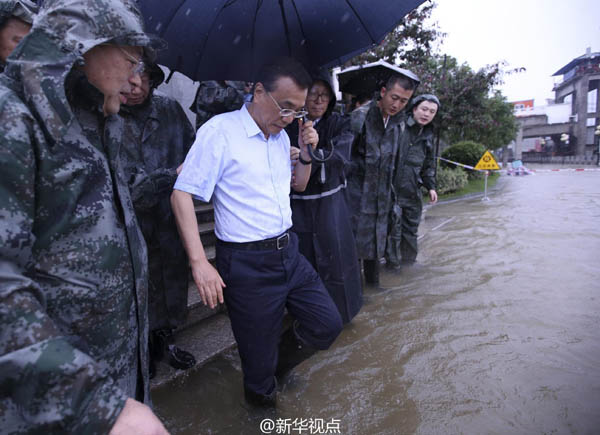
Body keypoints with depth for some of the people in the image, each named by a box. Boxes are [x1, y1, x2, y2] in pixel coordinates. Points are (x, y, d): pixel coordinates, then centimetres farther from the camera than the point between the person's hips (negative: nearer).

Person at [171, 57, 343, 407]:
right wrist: (199, 262, -20)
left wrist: (306, 153, 5)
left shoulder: (282, 135, 10)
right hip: (247, 264, -6)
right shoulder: (220, 130, -12)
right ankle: (263, 398, 42)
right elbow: (182, 194, -14)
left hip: (289, 253, 7)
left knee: (328, 325, 12)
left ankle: (284, 356, 40)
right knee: (259, 355, 10)